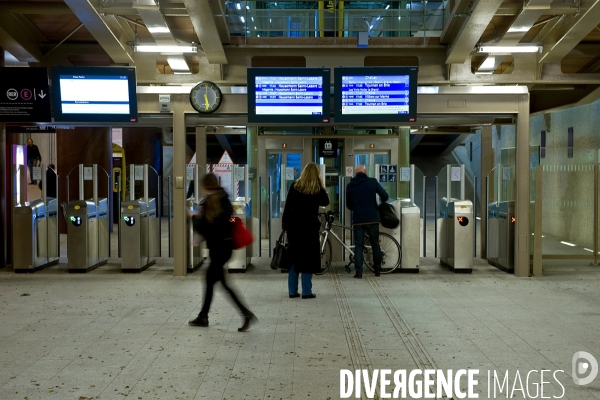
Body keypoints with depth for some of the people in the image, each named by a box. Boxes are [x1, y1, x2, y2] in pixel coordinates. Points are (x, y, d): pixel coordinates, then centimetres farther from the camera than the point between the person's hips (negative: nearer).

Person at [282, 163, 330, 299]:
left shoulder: (295, 186, 2)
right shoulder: (318, 189, -4)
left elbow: (287, 207, 1)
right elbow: (325, 202, 13)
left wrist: (286, 225, 6)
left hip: (294, 226, 3)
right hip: (310, 226, -3)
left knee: (293, 258, 10)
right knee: (308, 258, 3)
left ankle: (292, 291, 11)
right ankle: (306, 292, 3)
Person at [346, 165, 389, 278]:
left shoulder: (350, 185, 5)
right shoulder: (372, 182, -1)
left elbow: (348, 205, 11)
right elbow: (384, 196, -7)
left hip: (357, 220, 1)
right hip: (372, 218, -1)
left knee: (358, 245, 4)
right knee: (375, 244, 13)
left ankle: (358, 272, -4)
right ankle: (377, 270, 19)